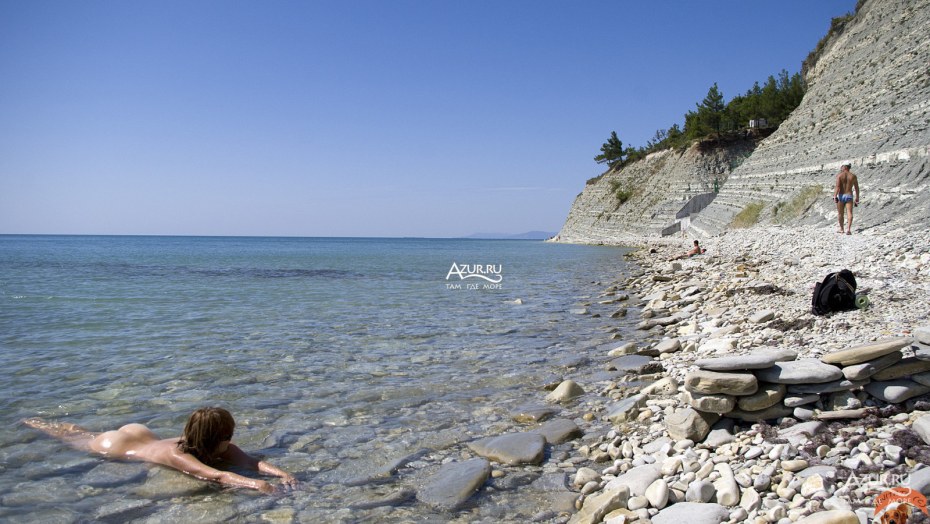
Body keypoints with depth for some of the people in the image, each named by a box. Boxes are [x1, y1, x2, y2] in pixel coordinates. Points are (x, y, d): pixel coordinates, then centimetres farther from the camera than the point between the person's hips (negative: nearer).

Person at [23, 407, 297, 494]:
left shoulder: (223, 449, -27)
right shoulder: (177, 455, -44)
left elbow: (251, 461, -37)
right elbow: (218, 476, -59)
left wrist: (280, 472, -53)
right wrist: (255, 484, -70)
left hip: (139, 433, 4)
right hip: (114, 446, -4)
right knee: (79, 440, 26)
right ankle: (34, 423, 49)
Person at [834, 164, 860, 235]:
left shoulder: (839, 175, -5)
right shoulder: (853, 176, 5)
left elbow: (838, 187, -15)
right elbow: (856, 188, 9)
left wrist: (834, 197, -17)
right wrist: (857, 198, 18)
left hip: (841, 196, -1)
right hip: (849, 196, 1)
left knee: (840, 213, 13)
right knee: (849, 213, -8)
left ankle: (841, 229, 25)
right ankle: (848, 229, -24)